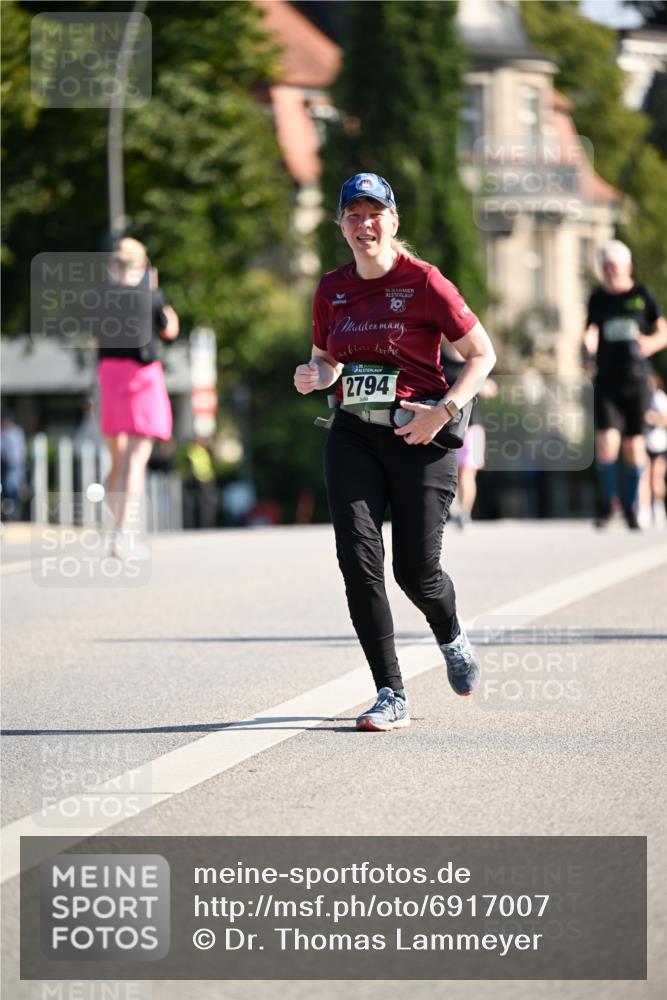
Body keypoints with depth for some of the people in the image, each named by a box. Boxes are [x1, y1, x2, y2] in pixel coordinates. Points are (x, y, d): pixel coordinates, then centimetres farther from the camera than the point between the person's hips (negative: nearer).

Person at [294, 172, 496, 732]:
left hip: (419, 436, -4)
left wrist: (445, 411, -15)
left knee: (416, 570, -1)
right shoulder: (332, 290, 8)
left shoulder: (423, 282, -7)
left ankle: (453, 640, 36)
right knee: (358, 560, -11)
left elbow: (482, 354, -3)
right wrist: (314, 376, -2)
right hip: (354, 435, 4)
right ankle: (392, 698, -6)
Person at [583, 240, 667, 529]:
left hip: (635, 381, 0)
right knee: (606, 442, -13)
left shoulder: (642, 295, 2)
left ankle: (631, 506, 19)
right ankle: (611, 501, 8)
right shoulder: (598, 297, 6)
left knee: (634, 446, 0)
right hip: (606, 382, 0)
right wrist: (588, 346, -22)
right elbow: (591, 332, 1)